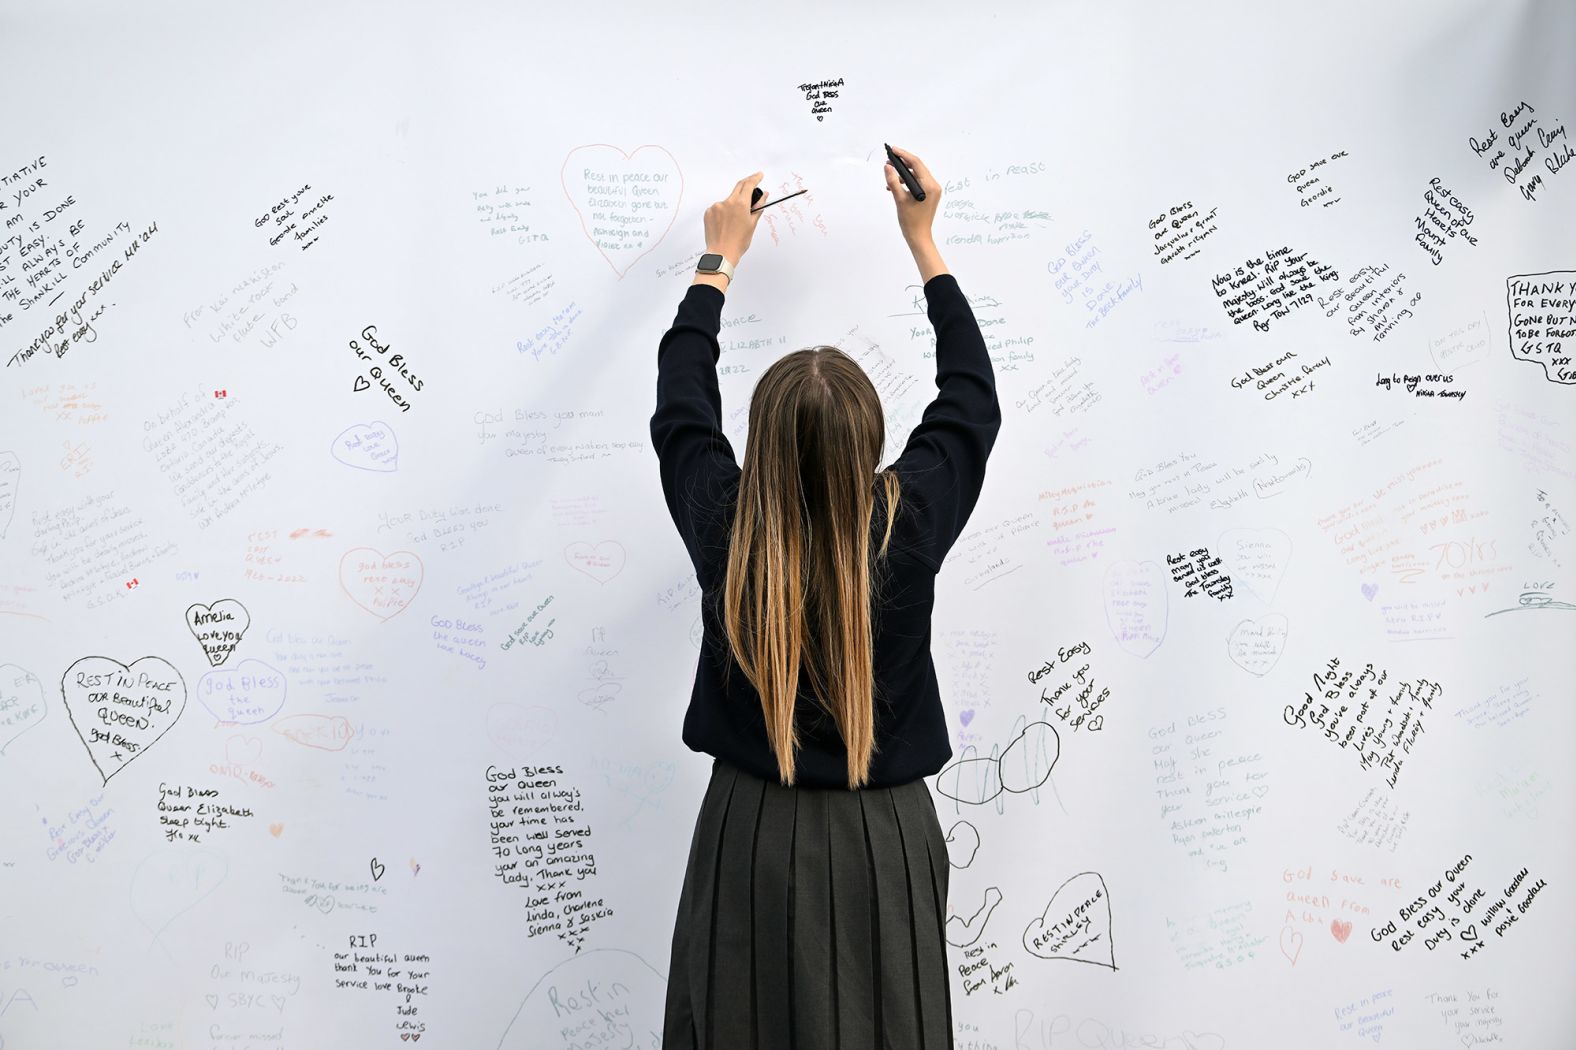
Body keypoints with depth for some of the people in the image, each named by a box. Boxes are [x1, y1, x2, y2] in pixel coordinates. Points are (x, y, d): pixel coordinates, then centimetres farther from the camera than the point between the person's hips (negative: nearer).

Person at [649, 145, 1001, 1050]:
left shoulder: (725, 530, -16)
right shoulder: (908, 528, -17)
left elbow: (681, 405, 3)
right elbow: (973, 401, 1)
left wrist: (721, 259, 15)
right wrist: (924, 244, 10)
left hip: (752, 839, 1)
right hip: (881, 844, 0)